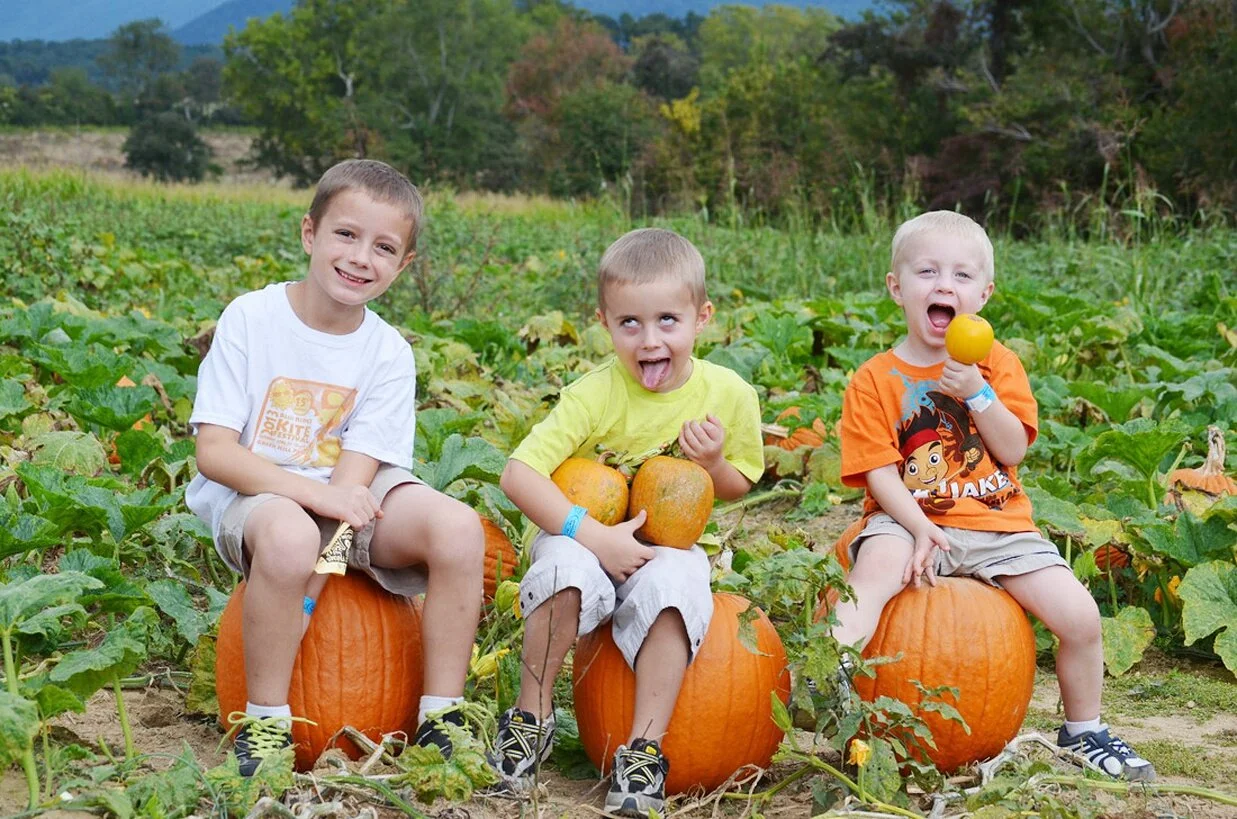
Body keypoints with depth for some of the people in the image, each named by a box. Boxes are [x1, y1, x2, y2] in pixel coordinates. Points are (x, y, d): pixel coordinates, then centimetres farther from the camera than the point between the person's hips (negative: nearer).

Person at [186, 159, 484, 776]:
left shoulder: (388, 353, -2)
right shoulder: (251, 319, -9)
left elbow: (355, 474, -9)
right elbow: (214, 452, -14)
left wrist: (327, 556, -27)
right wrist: (314, 494, -28)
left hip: (344, 499, 3)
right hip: (254, 494, -3)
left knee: (459, 528, -23)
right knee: (289, 538, -39)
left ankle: (441, 716, -10)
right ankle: (264, 722, -20)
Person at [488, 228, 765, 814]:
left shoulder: (729, 395, -7)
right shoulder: (595, 395, -17)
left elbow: (738, 488, 9)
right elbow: (518, 474, -23)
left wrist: (713, 463, -15)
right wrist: (592, 535, -30)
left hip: (671, 544, 2)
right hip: (587, 538, -1)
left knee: (672, 587, -33)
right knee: (567, 569, -35)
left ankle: (645, 748, -21)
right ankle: (532, 717, -13)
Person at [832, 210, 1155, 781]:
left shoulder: (996, 363, 6)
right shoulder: (874, 380, -1)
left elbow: (1013, 450, -3)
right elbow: (880, 473, -7)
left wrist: (976, 392, -16)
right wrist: (921, 529, -22)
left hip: (997, 526, 2)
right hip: (910, 522, -2)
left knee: (1080, 616, -9)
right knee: (879, 558, -38)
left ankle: (1083, 731, 14)